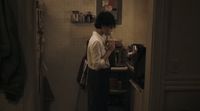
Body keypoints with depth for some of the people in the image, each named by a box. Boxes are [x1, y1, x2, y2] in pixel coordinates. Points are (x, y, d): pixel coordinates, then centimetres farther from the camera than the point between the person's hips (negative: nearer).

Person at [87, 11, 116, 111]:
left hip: (102, 74, 9)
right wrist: (109, 51, -23)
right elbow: (97, 64, -26)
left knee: (102, 101, 22)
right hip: (97, 76, -9)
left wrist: (107, 47, -3)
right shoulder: (96, 41, -25)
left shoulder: (101, 36, 4)